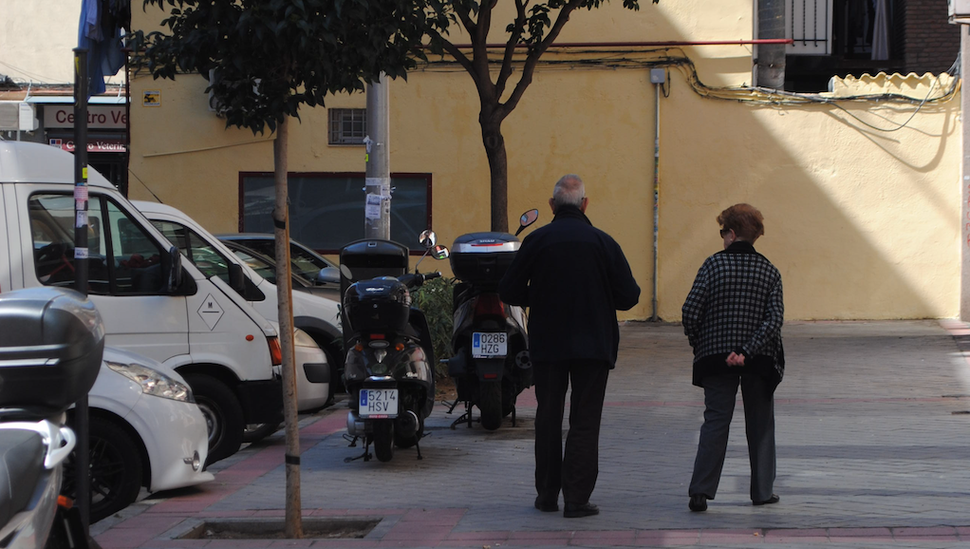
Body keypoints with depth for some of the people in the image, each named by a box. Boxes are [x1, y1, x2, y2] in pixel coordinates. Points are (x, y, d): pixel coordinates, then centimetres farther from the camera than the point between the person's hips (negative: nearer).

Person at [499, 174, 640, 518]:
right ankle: (576, 499, -2)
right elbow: (628, 296, -4)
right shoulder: (603, 243, -5)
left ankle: (547, 494, 19)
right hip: (593, 346, -1)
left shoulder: (536, 242, -5)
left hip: (546, 344, 1)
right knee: (584, 421, 3)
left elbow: (509, 292, -1)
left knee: (548, 417, 14)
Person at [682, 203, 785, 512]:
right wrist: (748, 351, -14)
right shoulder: (769, 272, 1)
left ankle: (700, 491, -7)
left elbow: (691, 312, -9)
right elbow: (775, 319, -10)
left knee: (715, 422, 3)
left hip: (717, 359, -1)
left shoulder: (714, 265, -6)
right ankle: (762, 491, 16)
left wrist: (700, 347, 5)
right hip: (760, 360, 1)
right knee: (760, 425, 13)